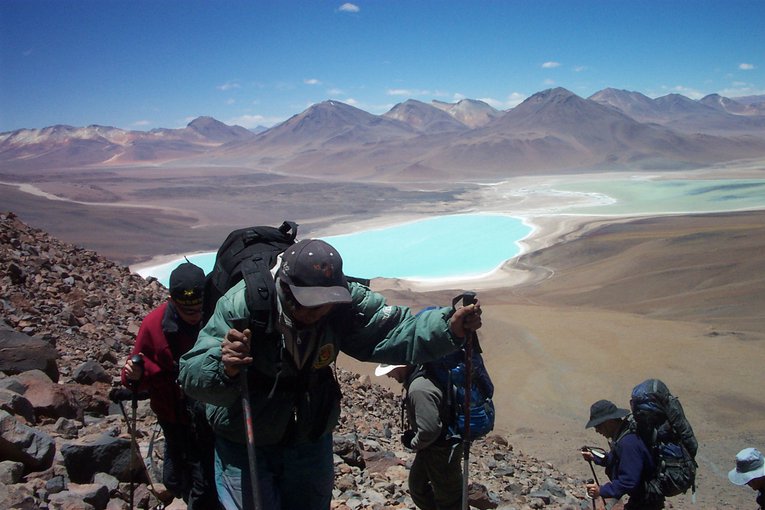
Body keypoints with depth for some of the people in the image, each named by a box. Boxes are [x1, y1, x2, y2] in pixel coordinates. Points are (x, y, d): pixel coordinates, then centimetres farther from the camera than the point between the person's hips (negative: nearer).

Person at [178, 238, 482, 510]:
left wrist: (449, 327, -37)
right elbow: (192, 376, -32)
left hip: (312, 441, 4)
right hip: (245, 447, -4)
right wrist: (224, 367, -55)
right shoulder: (241, 306, -30)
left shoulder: (343, 302, -20)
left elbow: (394, 331, -20)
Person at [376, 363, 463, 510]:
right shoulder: (420, 377, 0)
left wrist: (413, 443, -14)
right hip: (432, 446, 10)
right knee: (417, 486, 25)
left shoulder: (419, 389, -32)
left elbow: (429, 430, -33)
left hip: (442, 451, -10)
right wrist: (413, 432, 4)